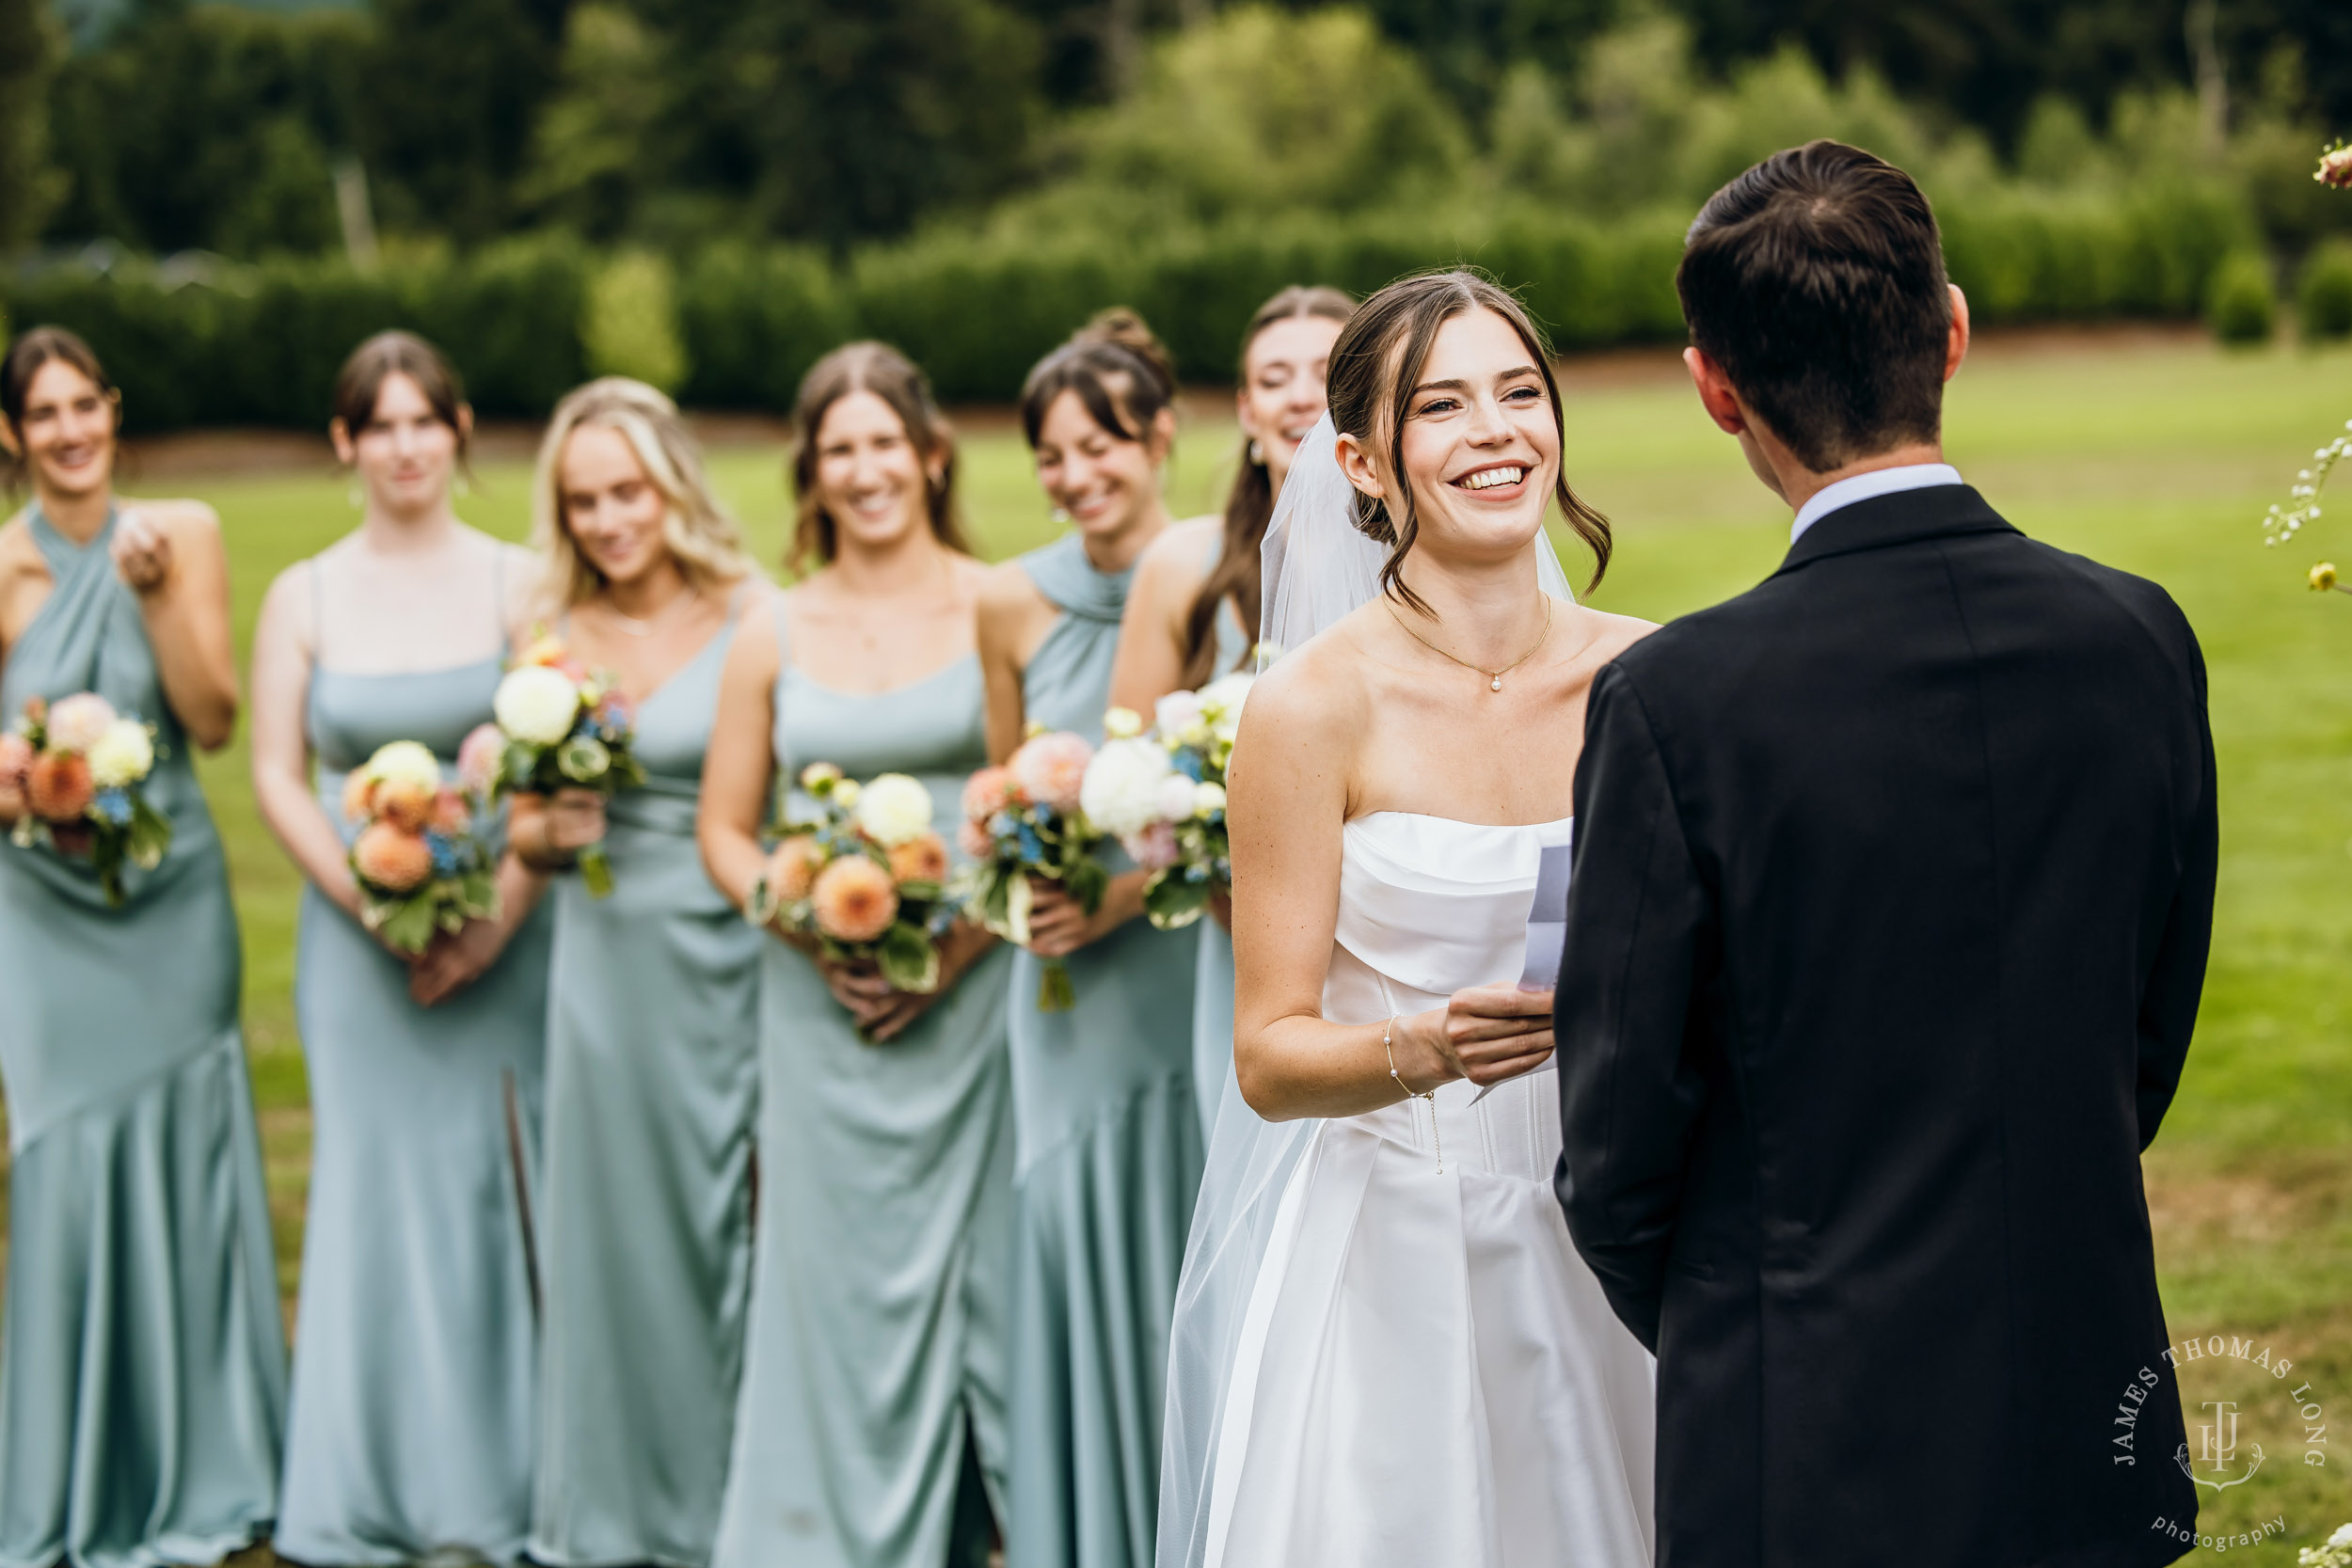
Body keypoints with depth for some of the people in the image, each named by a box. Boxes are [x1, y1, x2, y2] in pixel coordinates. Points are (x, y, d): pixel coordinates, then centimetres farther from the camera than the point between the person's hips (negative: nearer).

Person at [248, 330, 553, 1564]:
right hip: (361, 941, 1)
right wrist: (377, 905, -11)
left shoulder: (516, 582, 1)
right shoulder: (303, 597, 6)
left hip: (506, 936, -1)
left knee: (503, 1187, 1)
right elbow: (277, 778, 2)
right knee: (381, 1193, 3)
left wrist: (496, 919, -13)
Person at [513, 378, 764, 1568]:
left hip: (728, 958, -3)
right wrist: (552, 832, -8)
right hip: (607, 964, 3)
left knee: (729, 1222, 3)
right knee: (616, 1222, 9)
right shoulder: (555, 636, 7)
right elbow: (524, 833, 13)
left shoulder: (752, 620, -3)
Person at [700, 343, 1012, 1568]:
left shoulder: (1001, 609, 0)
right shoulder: (774, 634, 7)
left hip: (976, 995, -2)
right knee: (844, 1282, 5)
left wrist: (969, 938, -13)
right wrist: (811, 929, -6)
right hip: (822, 1007, 2)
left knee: (984, 1270, 0)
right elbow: (725, 832, 11)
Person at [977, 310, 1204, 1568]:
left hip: (1201, 959, -2)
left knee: (1195, 1243, 0)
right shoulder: (1015, 604, 4)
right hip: (1071, 988, 2)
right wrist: (1026, 886, -2)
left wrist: (1131, 891, -14)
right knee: (1076, 1227, 2)